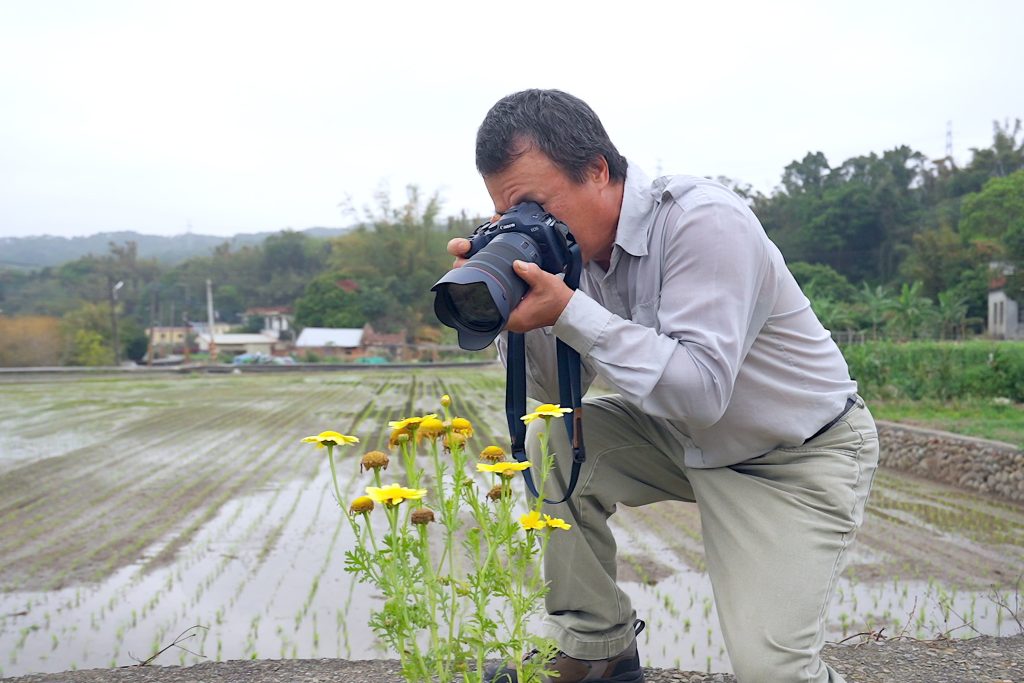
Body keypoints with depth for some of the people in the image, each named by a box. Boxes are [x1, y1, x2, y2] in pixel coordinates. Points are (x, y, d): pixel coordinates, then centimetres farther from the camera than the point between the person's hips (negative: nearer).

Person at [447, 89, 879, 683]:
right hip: (695, 443, 7)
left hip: (804, 456, -7)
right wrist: (509, 309, -20)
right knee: (553, 446, -9)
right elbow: (554, 389, -3)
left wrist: (568, 311, -36)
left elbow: (702, 392, -34)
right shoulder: (579, 242, -4)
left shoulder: (704, 222, -26)